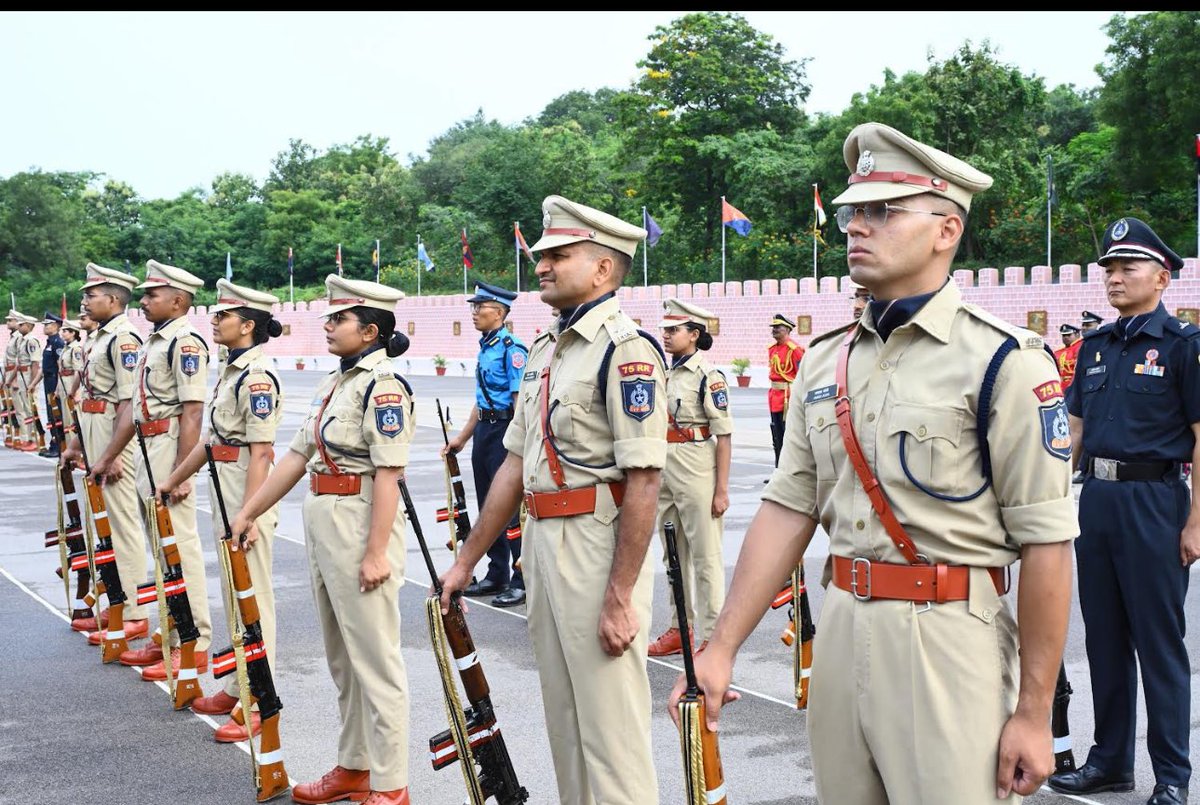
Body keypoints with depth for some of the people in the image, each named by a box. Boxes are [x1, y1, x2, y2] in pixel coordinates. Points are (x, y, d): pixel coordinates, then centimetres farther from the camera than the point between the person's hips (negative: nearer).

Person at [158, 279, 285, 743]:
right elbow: (212, 438, 20)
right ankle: (238, 687, 27)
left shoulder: (256, 378, -17)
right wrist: (175, 479, 26)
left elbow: (260, 453, -21)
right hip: (225, 494, 10)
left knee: (252, 596, -3)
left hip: (249, 497, -10)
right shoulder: (230, 372, 12)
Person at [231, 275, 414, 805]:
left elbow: (388, 475, -19)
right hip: (321, 524, 10)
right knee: (341, 658, 17)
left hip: (362, 525, -10)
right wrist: (249, 511, 17)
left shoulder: (382, 387, -13)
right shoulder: (333, 384, 15)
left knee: (374, 659, -4)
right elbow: (297, 456, 18)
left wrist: (376, 552, -22)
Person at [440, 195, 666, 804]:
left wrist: (620, 596, -22)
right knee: (563, 719, 17)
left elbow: (643, 481, -19)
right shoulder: (544, 350, 14)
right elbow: (516, 464, 17)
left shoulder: (625, 348, -14)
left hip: (599, 546, -9)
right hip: (541, 542, 9)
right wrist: (466, 560, 17)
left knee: (611, 727, -2)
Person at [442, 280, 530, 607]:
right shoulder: (485, 347, 14)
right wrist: (462, 437, 21)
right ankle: (497, 576, 23)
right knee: (488, 505, 14)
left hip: (505, 432, -10)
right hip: (484, 430, 10)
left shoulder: (511, 348, -14)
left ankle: (522, 582, 2)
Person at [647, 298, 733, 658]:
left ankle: (711, 638, 5)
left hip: (697, 471, -8)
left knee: (705, 556, -1)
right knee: (673, 554, 15)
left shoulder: (708, 375, -10)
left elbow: (724, 436, -13)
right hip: (664, 471, 8)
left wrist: (722, 489, -16)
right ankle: (680, 628, 26)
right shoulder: (663, 373, 11)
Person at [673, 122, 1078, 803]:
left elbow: (1047, 543, -12)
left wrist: (1034, 715, -13)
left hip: (947, 638, -6)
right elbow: (787, 511, 8)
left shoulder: (1005, 361, -10)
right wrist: (722, 649, 1)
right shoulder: (826, 361, 10)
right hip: (841, 626, 6)